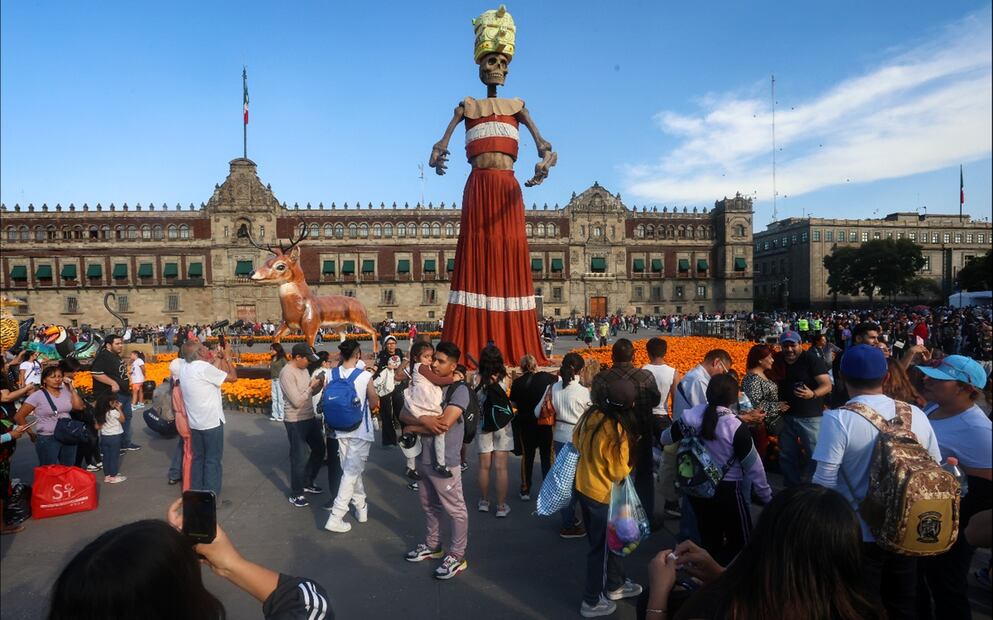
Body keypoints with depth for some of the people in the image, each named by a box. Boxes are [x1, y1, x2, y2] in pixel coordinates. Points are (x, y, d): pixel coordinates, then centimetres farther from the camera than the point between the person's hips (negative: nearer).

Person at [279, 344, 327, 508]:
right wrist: (311, 387, -15)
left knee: (319, 450, 19)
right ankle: (296, 495, 19)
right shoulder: (287, 373, -20)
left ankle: (307, 483, 37)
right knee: (299, 458, 2)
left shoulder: (303, 369, 6)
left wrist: (319, 385, -6)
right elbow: (297, 401, -24)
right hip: (295, 422, -9)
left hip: (310, 417, 9)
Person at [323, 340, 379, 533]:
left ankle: (361, 508, 29)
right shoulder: (365, 376, -16)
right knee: (351, 473, 0)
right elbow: (374, 403, -4)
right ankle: (335, 517, -2)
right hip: (360, 430, -5)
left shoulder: (332, 375, -4)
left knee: (352, 470, 18)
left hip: (341, 430, 5)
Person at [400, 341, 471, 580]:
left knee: (455, 510, 6)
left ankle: (457, 556, 19)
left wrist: (414, 428, -12)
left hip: (444, 461, -7)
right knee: (429, 506, 23)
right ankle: (432, 545, 40)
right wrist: (423, 419, -22)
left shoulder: (459, 389, -14)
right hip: (423, 458, 7)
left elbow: (444, 424, -24)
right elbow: (402, 414, -1)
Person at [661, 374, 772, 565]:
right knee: (740, 542, 12)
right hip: (727, 490, -5)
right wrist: (767, 497, 2)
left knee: (709, 540, 22)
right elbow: (753, 467, -12)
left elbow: (666, 438, 6)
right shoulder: (736, 427, -20)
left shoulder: (692, 416, -8)